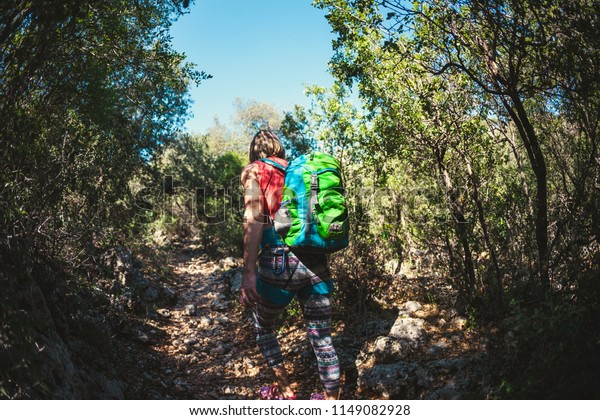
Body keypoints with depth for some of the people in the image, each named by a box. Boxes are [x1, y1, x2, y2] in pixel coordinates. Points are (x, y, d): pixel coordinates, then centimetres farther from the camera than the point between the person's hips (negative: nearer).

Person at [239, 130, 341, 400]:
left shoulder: (255, 171, 4)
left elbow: (254, 218, -11)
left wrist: (249, 272, -17)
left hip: (279, 263, -4)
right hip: (316, 264, 4)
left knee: (263, 327, 22)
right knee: (322, 340, 12)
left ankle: (285, 392, 28)